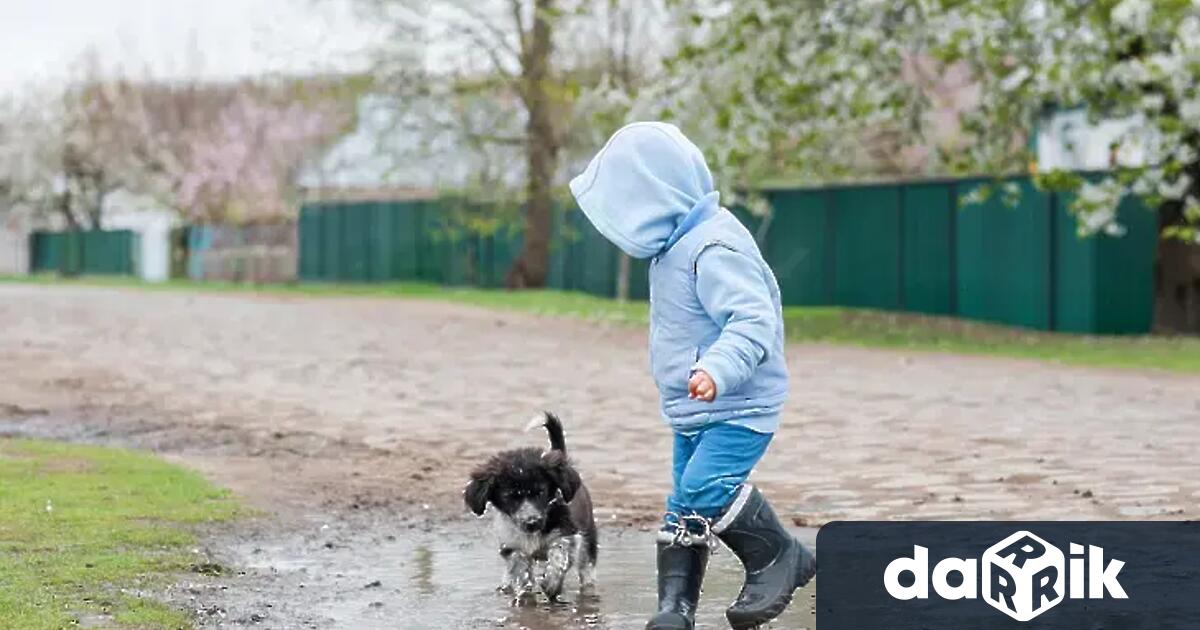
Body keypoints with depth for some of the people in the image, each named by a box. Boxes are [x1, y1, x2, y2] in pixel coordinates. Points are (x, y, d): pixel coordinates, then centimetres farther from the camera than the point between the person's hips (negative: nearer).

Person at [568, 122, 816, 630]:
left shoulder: (714, 250, -24)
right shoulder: (678, 246, 10)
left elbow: (753, 320, -33)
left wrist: (718, 369, -47)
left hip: (739, 407, -10)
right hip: (692, 412, 10)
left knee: (706, 489, -23)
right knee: (684, 509, 10)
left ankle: (781, 558, -3)